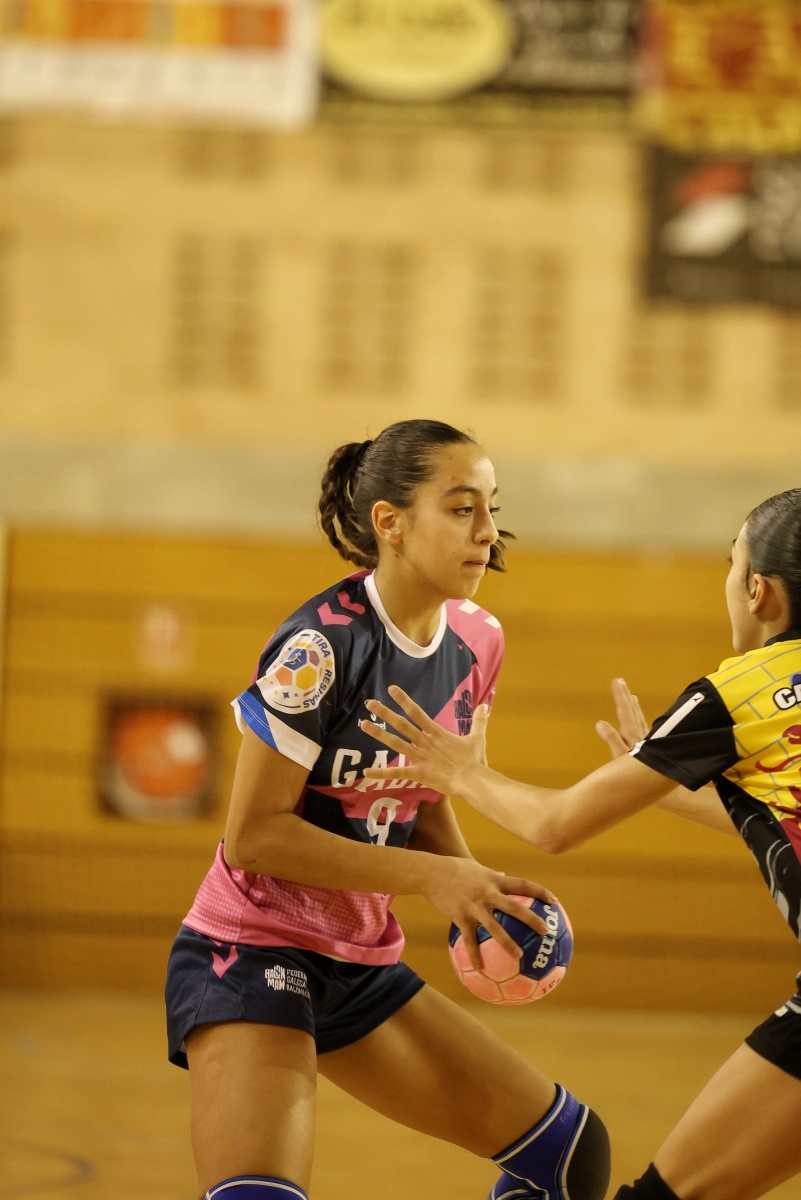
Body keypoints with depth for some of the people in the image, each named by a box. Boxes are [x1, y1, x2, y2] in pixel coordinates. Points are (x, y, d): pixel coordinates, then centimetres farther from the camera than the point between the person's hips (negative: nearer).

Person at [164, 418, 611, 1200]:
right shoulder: (319, 646, -20)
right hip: (250, 957, -8)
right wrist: (429, 877, -21)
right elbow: (253, 834, -19)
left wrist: (478, 890, -4)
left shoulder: (475, 644, 3)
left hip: (361, 967, 8)